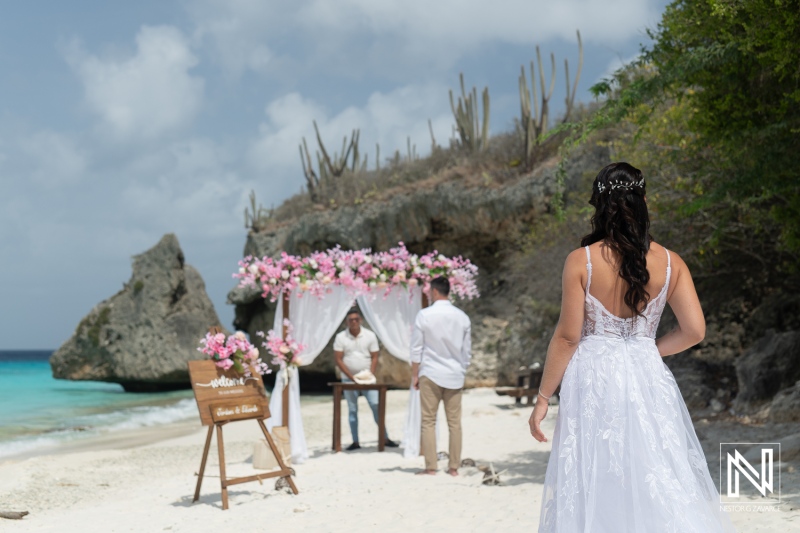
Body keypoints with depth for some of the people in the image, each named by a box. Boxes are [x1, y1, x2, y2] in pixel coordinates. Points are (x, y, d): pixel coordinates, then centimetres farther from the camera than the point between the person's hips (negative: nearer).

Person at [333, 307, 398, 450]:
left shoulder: (370, 336, 0)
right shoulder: (340, 337, -3)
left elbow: (374, 358, 1)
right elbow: (338, 360, -5)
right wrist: (352, 377, -12)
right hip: (349, 379, 0)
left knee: (376, 405, -6)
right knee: (352, 410, 4)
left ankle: (385, 439, 0)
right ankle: (355, 442, 9)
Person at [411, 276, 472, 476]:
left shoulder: (424, 315, -7)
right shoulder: (462, 317, 3)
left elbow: (416, 348, -5)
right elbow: (467, 350, 9)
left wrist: (414, 374, 3)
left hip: (430, 374, -3)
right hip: (454, 375, 3)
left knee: (428, 422, 3)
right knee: (455, 422, 6)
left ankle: (430, 466, 0)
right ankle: (454, 467, 7)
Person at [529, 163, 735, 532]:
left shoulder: (580, 261, -6)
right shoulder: (670, 262, 1)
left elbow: (567, 337, -7)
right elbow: (694, 330, -2)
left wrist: (543, 398, 0)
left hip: (592, 378, -2)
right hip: (647, 379, 2)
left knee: (593, 485, 5)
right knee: (659, 482, 10)